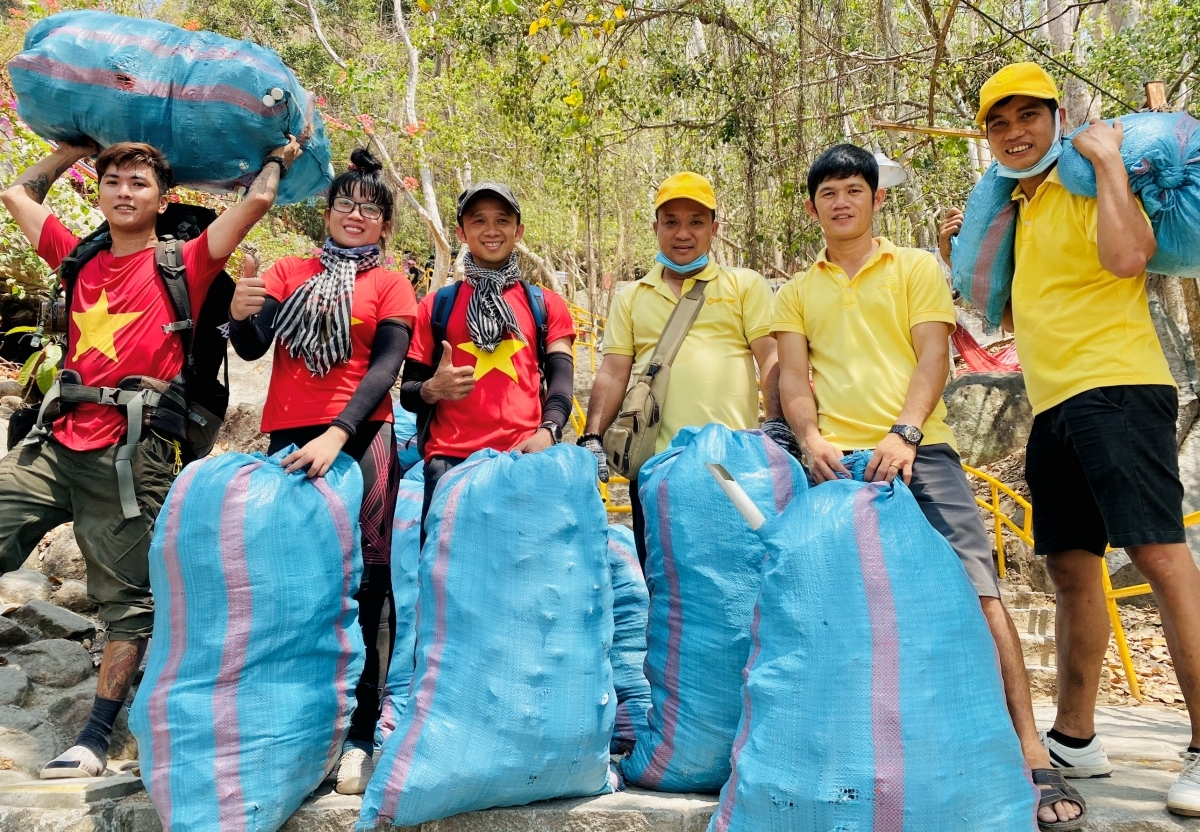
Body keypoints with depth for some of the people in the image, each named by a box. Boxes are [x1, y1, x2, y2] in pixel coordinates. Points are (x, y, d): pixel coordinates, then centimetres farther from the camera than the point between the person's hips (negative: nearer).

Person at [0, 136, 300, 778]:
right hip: (56, 446, 5)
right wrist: (78, 147, 31)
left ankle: (96, 739, 8)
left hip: (129, 457, -5)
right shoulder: (80, 260, 15)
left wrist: (280, 157, 10)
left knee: (128, 599, 1)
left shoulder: (181, 266, 1)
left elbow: (255, 202, -7)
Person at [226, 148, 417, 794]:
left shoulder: (391, 285, 8)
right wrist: (240, 314, -20)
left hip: (360, 442, -2)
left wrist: (337, 435, -20)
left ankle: (362, 732, -2)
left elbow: (385, 367, -5)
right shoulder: (289, 272, 15)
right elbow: (252, 348, 4)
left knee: (366, 582, -6)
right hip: (286, 440, 3)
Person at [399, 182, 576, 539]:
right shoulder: (436, 305, 14)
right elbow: (407, 391, 13)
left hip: (525, 457, 0)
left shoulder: (546, 305, 16)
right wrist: (433, 389, -10)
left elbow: (561, 377, 5)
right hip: (450, 460, 0)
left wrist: (548, 431, -15)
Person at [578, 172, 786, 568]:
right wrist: (592, 438, -1)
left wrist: (777, 425, -12)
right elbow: (613, 373, 11)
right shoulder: (631, 297, 17)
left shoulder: (745, 285, 11)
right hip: (654, 461, 2)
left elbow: (771, 359, 2)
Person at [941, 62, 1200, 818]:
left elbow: (1128, 256, -23)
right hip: (1055, 409, 9)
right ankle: (1074, 738, 22)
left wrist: (1108, 160, -13)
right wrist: (962, 261, 20)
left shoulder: (1090, 186, -2)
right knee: (1072, 570, 12)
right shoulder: (1013, 213, 21)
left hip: (1118, 393, -8)